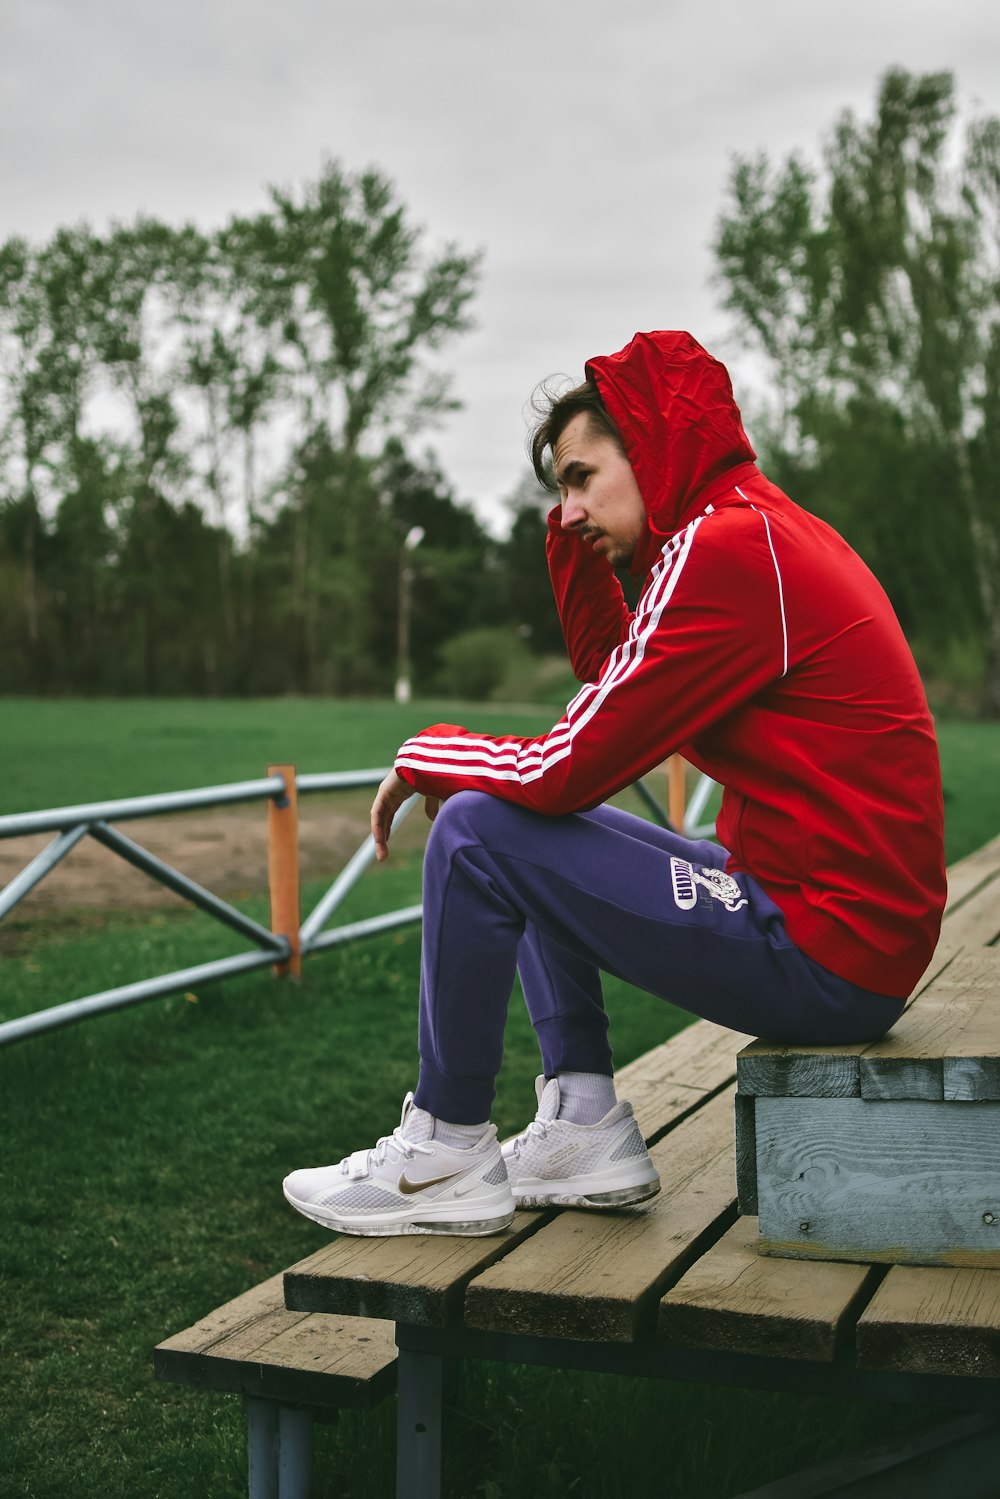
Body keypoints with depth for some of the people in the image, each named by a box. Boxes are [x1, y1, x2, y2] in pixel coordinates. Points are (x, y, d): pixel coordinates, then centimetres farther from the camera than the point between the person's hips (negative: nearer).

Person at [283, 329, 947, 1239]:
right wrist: (581, 542, 11)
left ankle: (445, 1157, 3)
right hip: (863, 921, 10)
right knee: (533, 830, 19)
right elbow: (617, 684, 23)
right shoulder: (772, 531, 13)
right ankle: (585, 1129, 13)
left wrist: (425, 757, 0)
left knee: (476, 833, -10)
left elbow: (568, 769, -18)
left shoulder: (726, 548, -17)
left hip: (824, 950, -10)